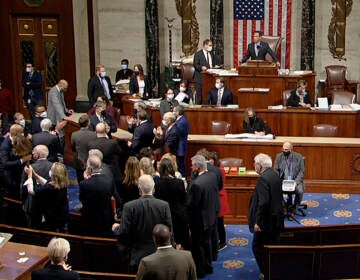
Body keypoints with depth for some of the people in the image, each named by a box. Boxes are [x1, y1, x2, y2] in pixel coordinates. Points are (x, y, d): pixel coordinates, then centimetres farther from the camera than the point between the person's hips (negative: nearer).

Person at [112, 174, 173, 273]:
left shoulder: (129, 207, -12)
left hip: (137, 257, -1)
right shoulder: (164, 205, -9)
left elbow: (123, 232, -10)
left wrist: (116, 228, 13)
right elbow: (169, 231, -5)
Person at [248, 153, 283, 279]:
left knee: (258, 247, 2)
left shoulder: (263, 179, -20)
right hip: (276, 219, 9)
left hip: (267, 221, -9)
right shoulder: (275, 176, 8)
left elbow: (263, 202, -26)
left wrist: (257, 222, -21)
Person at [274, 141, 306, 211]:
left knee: (300, 191, -31)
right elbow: (276, 170, 5)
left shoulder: (298, 157, -2)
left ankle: (295, 207, -4)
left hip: (295, 180, -1)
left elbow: (302, 171, -2)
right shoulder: (279, 156, 3)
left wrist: (296, 182, -17)